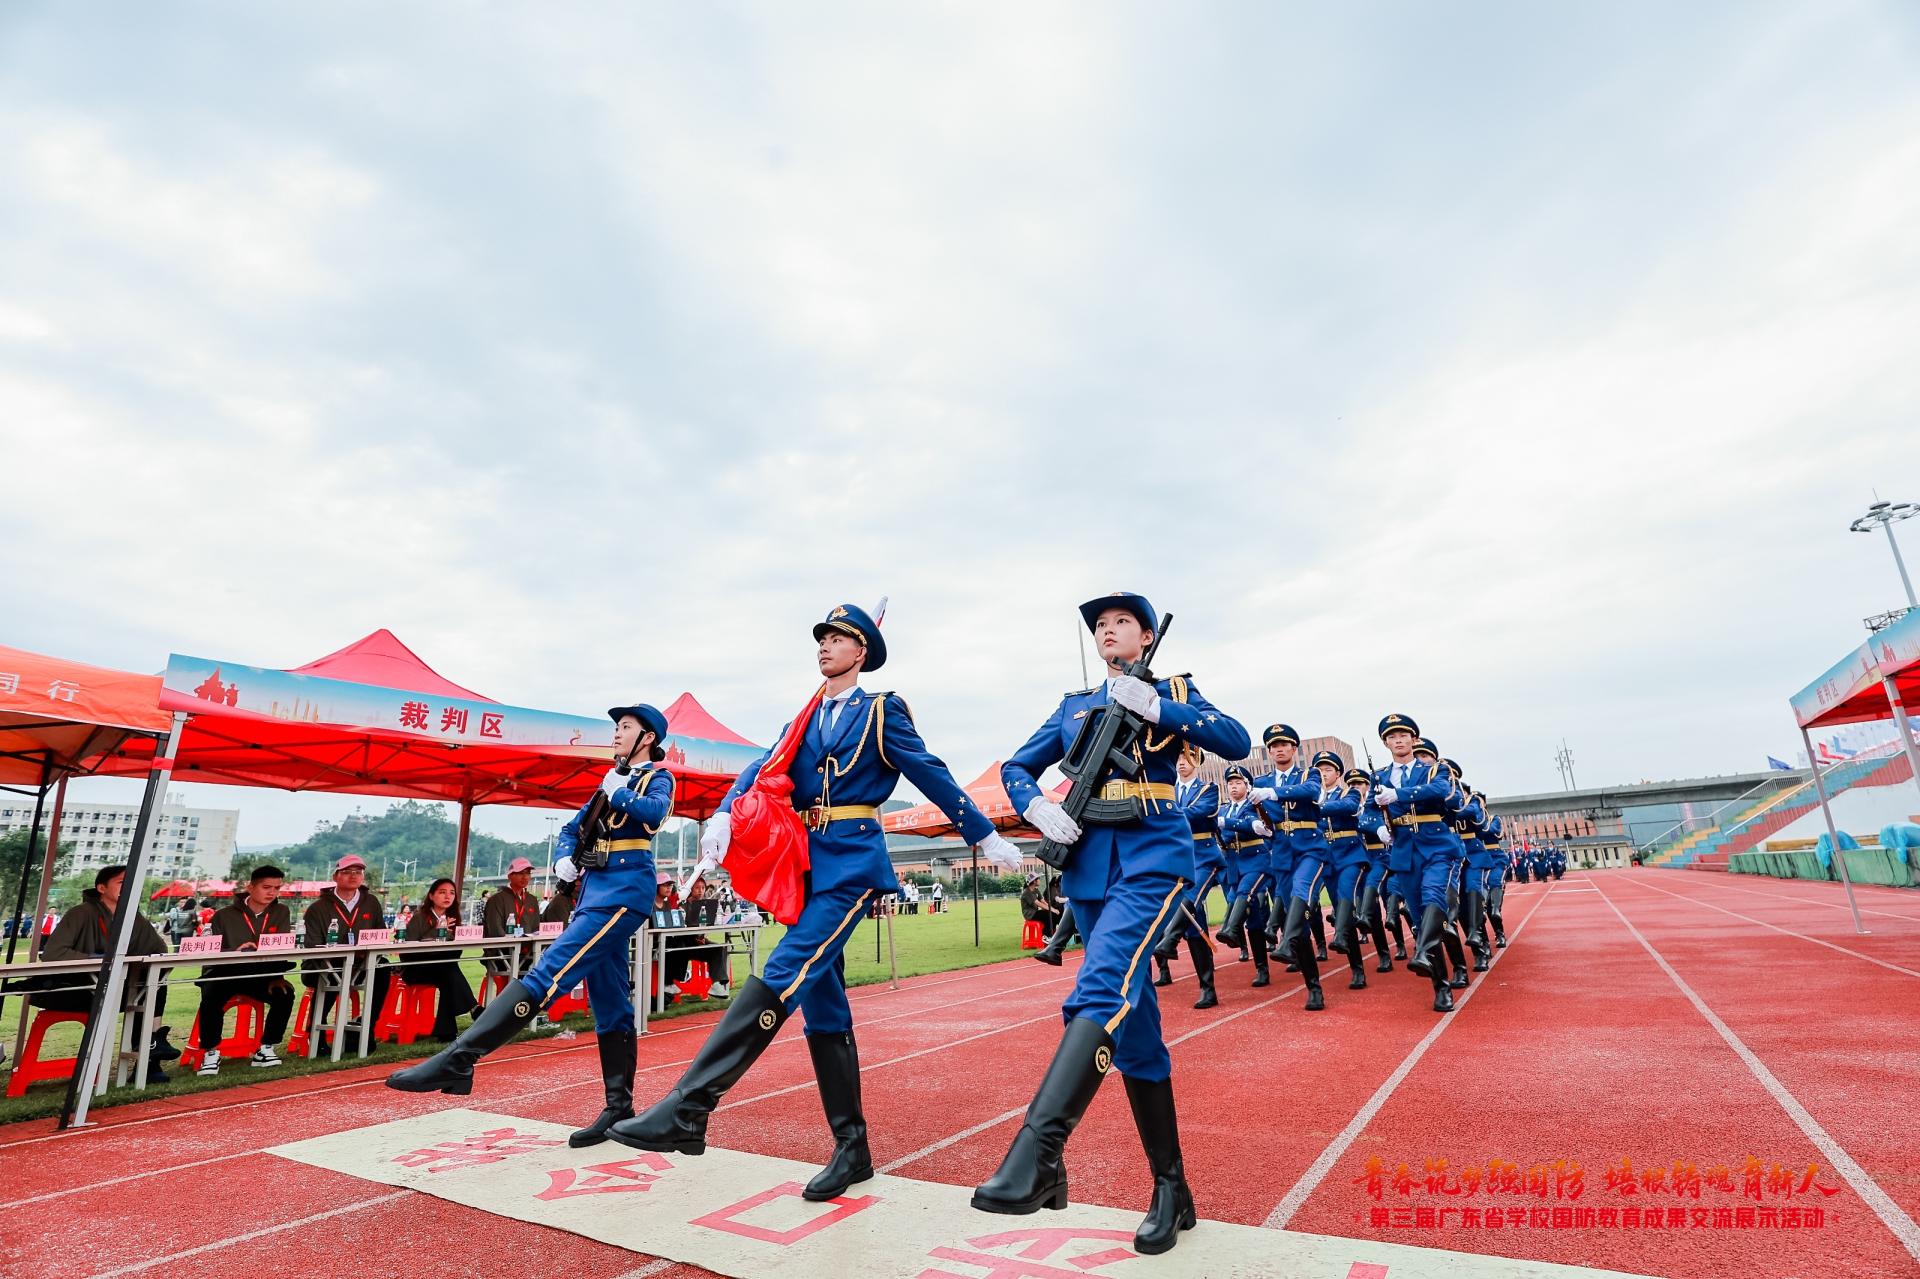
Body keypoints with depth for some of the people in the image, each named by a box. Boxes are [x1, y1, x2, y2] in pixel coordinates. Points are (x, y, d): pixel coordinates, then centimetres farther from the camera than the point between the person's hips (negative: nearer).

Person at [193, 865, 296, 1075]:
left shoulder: (281, 912, 2)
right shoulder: (224, 915, -4)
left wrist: (276, 976, -21)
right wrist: (235, 951, -28)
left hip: (258, 976, 2)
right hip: (222, 975, -2)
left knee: (284, 993, -24)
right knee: (211, 999, -33)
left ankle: (265, 1049, -7)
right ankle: (211, 1052, -9)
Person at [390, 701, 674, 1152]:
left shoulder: (658, 778, 2)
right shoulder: (612, 780, 23)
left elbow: (654, 813, -21)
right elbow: (572, 829, 23)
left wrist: (618, 796, -9)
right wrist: (563, 860, 5)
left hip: (626, 887, -8)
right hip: (595, 888, 8)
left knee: (548, 972, -18)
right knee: (610, 1004, 9)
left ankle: (456, 1061, -21)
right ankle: (619, 1107, 15)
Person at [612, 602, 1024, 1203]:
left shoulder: (883, 710, 1)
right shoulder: (805, 720, 17)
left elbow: (933, 777, 1)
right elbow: (763, 770, 5)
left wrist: (986, 837, 2)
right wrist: (724, 816, -14)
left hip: (852, 861, -6)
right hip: (806, 864, 7)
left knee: (783, 975, -18)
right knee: (821, 1005, 7)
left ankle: (687, 1110, -17)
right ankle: (852, 1146, 17)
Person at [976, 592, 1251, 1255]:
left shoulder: (1173, 690, 8)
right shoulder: (1073, 706, 17)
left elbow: (1237, 741, -7)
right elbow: (1015, 768, 16)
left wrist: (1157, 707, -17)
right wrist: (1039, 809, -5)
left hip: (1153, 857, -4)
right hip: (1090, 863, 4)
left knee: (1103, 987, -26)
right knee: (1132, 1015, 8)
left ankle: (1037, 1152, -34)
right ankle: (1171, 1188, 19)